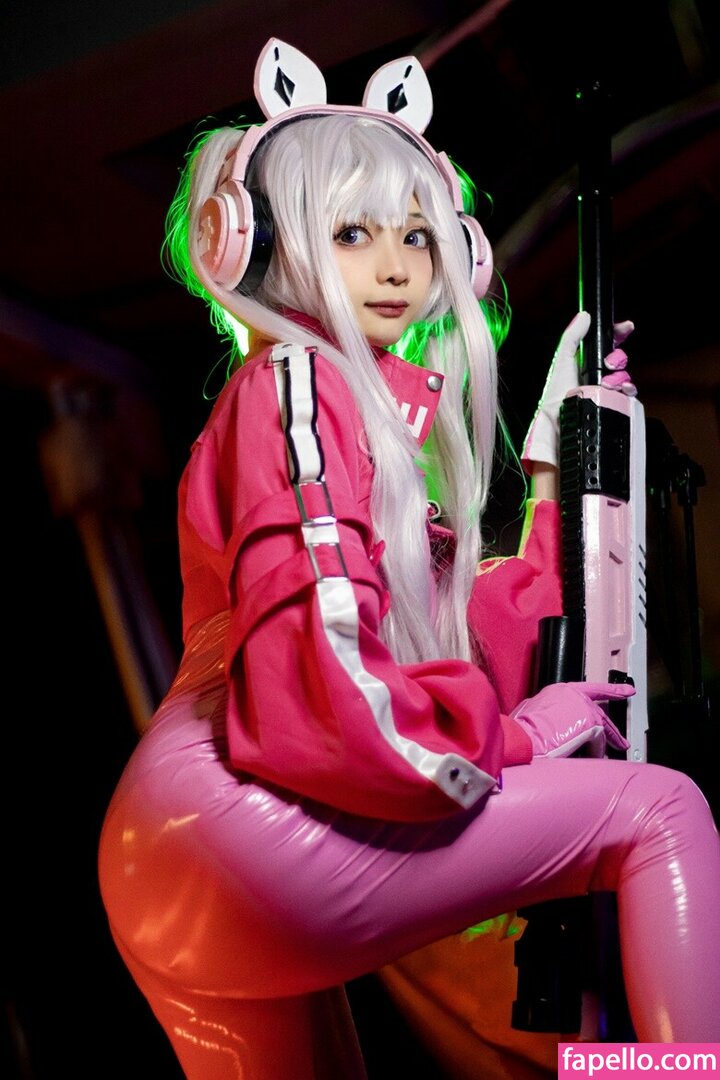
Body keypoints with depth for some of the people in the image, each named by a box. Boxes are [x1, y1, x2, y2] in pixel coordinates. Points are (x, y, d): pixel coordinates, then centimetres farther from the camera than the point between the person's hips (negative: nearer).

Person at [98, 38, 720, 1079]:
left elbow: (463, 636, 17)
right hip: (237, 823, -10)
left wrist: (561, 474, 18)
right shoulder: (294, 385, -7)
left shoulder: (376, 407, 23)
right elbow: (325, 689, -19)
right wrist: (515, 732, -7)